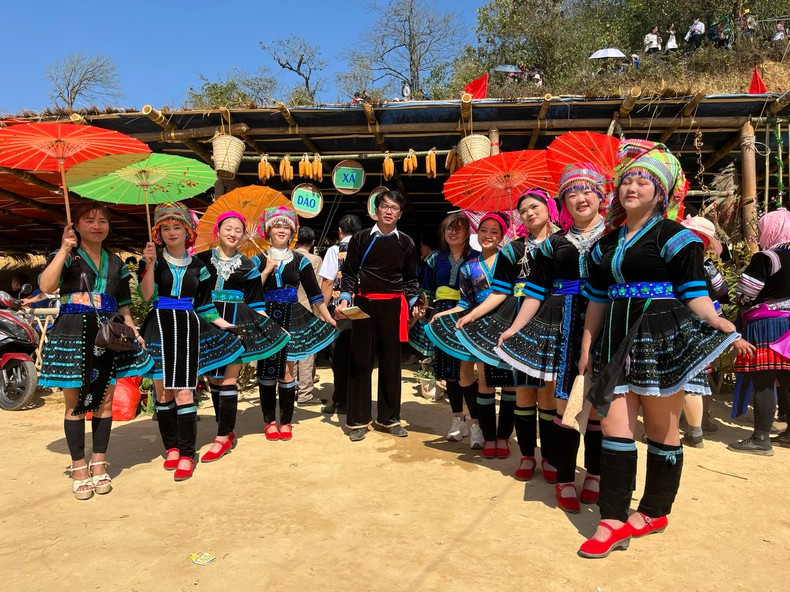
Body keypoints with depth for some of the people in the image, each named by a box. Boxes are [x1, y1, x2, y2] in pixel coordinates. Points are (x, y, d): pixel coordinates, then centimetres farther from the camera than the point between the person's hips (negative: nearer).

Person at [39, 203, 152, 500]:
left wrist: (134, 331, 5)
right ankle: (79, 468, 10)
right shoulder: (66, 256, 4)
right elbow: (46, 286, -16)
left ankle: (99, 464, 15)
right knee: (75, 401, 0)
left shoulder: (115, 262, 15)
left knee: (105, 399, 4)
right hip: (74, 334, -3)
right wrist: (65, 249, -17)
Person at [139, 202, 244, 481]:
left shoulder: (197, 265, 9)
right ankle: (171, 448, 20)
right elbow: (146, 296, -9)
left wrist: (228, 326, 4)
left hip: (188, 329, 0)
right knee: (163, 393, 5)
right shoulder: (153, 260, 5)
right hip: (159, 329, 0)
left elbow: (204, 305, 12)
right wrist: (150, 264, -18)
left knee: (184, 393, -7)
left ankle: (186, 455, -1)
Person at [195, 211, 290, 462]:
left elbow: (255, 304, 7)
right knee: (213, 379, 7)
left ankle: (223, 437, 1)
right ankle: (226, 431, 21)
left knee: (228, 380, -6)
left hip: (237, 324, -2)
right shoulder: (203, 258, 6)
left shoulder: (248, 265, 6)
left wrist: (271, 327, 1)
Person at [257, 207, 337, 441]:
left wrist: (329, 319, 0)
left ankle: (286, 421, 13)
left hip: (290, 320, 0)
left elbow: (314, 293, 4)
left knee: (287, 370, 2)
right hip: (266, 318, 0)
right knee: (266, 370, 2)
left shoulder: (300, 261, 6)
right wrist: (267, 270, -12)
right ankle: (269, 421, 14)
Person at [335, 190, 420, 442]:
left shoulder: (406, 243, 10)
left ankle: (390, 417, 20)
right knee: (360, 361, 1)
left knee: (391, 362, 7)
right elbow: (349, 273, 5)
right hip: (364, 304, -1)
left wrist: (414, 303, 5)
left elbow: (410, 279, 16)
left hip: (393, 305, 2)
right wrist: (344, 299, -8)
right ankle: (357, 420, 10)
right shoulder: (361, 239, 5)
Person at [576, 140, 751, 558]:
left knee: (661, 430, 6)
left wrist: (722, 326, -25)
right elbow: (596, 299, 17)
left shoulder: (674, 237, -3)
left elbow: (694, 295, -7)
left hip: (662, 340, -5)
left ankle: (654, 512, 23)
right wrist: (587, 347, 15)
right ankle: (613, 520, 6)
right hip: (617, 342, 6)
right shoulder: (606, 244, 15)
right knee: (613, 426, 0)